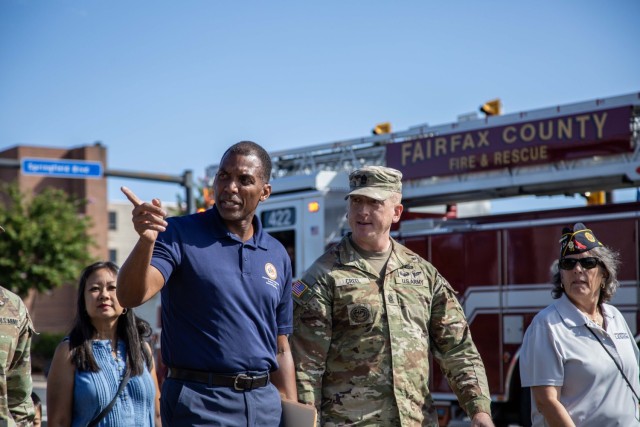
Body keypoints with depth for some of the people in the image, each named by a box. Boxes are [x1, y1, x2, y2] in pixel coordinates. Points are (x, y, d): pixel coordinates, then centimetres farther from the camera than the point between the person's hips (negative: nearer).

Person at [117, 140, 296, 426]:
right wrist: (146, 241, -36)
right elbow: (131, 296, -19)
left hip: (266, 402, 5)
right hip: (200, 402, -4)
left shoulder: (278, 256, 11)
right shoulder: (179, 235, -3)